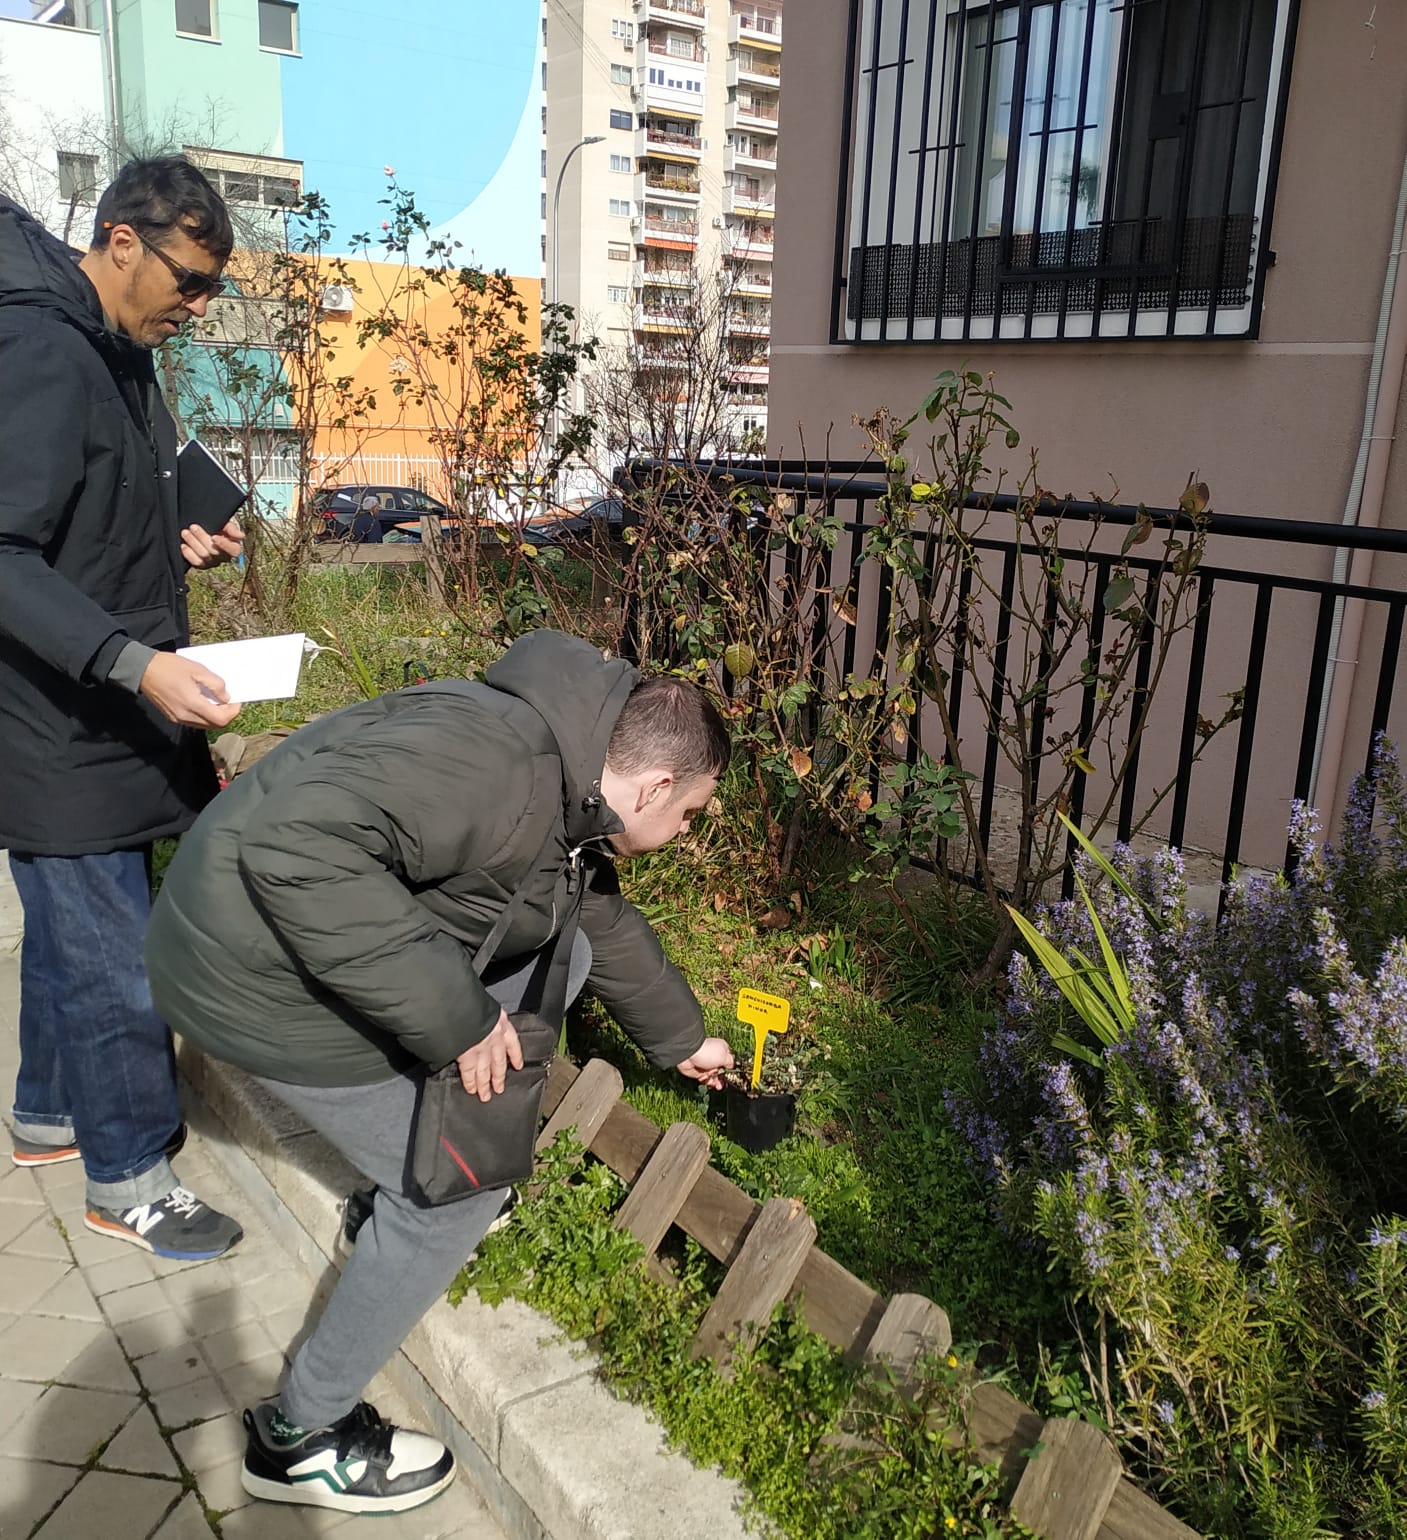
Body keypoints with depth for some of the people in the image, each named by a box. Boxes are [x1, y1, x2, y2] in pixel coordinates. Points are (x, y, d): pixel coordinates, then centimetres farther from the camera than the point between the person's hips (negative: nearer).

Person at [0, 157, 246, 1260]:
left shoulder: (118, 353, 11)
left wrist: (178, 543, 5)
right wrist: (135, 662, -34)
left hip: (105, 716, 10)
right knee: (117, 963, 1)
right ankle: (128, 1179, 19)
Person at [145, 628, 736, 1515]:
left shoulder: (570, 802, 5)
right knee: (458, 1190, -3)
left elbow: (610, 927, 22)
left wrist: (681, 1039, 35)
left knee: (564, 954, 15)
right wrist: (451, 1013, -32)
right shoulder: (497, 759, -29)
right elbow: (295, 842, -39)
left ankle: (412, 1175, 27)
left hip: (344, 944, 10)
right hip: (267, 975, -10)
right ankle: (301, 1438, 17)